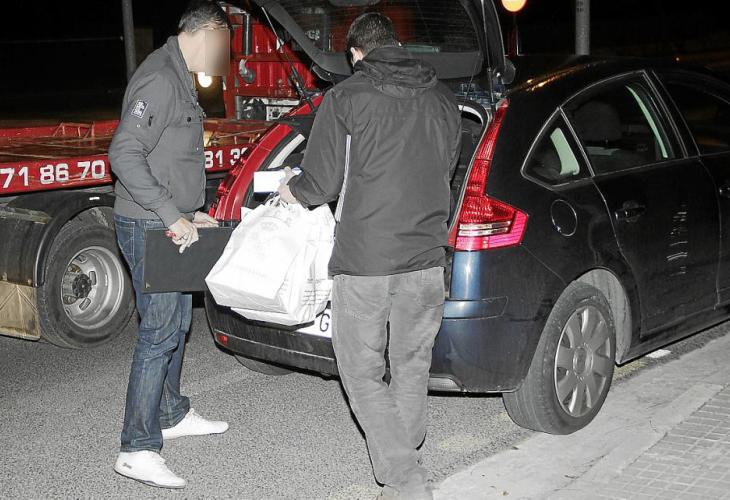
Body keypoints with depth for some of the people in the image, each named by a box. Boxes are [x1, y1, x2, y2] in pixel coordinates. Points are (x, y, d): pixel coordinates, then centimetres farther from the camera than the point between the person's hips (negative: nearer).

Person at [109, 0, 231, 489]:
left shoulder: (180, 79, 15)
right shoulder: (160, 79, -18)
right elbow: (125, 154, -26)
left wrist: (193, 213, 18)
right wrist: (172, 216, -25)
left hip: (172, 224, 10)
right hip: (149, 227, -10)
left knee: (177, 322, 19)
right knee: (159, 331, -10)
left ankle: (172, 414, 35)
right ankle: (138, 449, -5)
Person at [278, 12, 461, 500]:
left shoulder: (346, 98, -7)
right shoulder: (444, 100, 9)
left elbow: (321, 183, -5)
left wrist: (292, 189, 17)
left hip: (364, 261, -5)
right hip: (427, 257, 5)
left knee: (363, 374, 5)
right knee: (412, 367, 18)